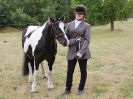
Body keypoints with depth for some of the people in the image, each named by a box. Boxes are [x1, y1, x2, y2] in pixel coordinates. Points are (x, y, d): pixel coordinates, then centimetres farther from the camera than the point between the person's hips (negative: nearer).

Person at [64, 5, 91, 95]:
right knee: (70, 71, 4)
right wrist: (74, 40, -12)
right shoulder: (70, 25, 10)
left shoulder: (86, 25, 0)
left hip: (83, 52, -2)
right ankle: (68, 88, 21)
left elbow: (87, 40, -9)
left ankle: (81, 89, 23)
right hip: (72, 51, 2)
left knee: (83, 71, 7)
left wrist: (81, 52, -21)